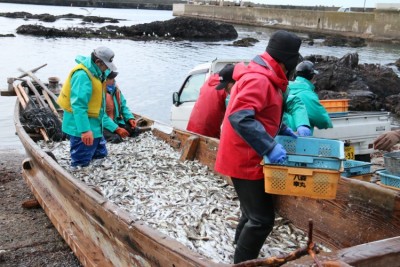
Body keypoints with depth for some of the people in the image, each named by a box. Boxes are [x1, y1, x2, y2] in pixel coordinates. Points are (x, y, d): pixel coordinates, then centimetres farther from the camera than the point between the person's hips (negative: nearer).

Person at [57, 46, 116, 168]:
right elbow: (78, 105, -33)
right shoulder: (82, 75, -26)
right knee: (81, 164, -3)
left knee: (100, 155, 22)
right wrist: (85, 130, -36)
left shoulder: (94, 71, 3)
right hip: (81, 125, -10)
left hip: (93, 123, 11)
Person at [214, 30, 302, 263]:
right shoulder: (259, 79, -22)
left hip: (247, 158, 11)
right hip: (246, 161, -11)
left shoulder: (263, 76, 12)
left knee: (252, 215, 20)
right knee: (262, 219, -4)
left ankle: (243, 261, 32)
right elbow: (239, 117, -33)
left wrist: (282, 130, 12)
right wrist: (270, 147, -34)